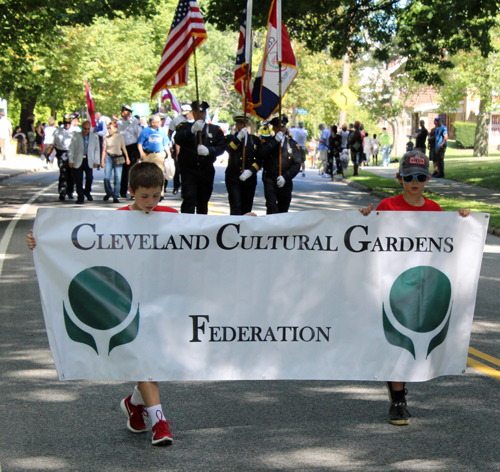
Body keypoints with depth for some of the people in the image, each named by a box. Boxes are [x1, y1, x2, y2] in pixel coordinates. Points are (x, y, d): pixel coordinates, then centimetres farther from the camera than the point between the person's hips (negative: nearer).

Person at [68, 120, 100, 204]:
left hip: (89, 161, 1)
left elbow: (96, 150, 12)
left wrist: (96, 162, 5)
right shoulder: (76, 136, 6)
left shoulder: (94, 137, 9)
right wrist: (70, 161, 0)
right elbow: (71, 149, 6)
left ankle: (87, 192, 18)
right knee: (78, 179, -2)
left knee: (89, 177, -9)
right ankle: (80, 196, 8)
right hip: (78, 161, -1)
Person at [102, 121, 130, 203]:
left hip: (118, 158, -1)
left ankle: (115, 197, 2)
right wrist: (102, 160, 4)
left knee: (118, 178, -4)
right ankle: (108, 192, 18)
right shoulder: (106, 138, 7)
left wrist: (127, 158, 3)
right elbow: (104, 150, 9)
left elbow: (124, 148, 8)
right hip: (108, 157, 1)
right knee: (106, 177, -6)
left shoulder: (120, 137, 4)